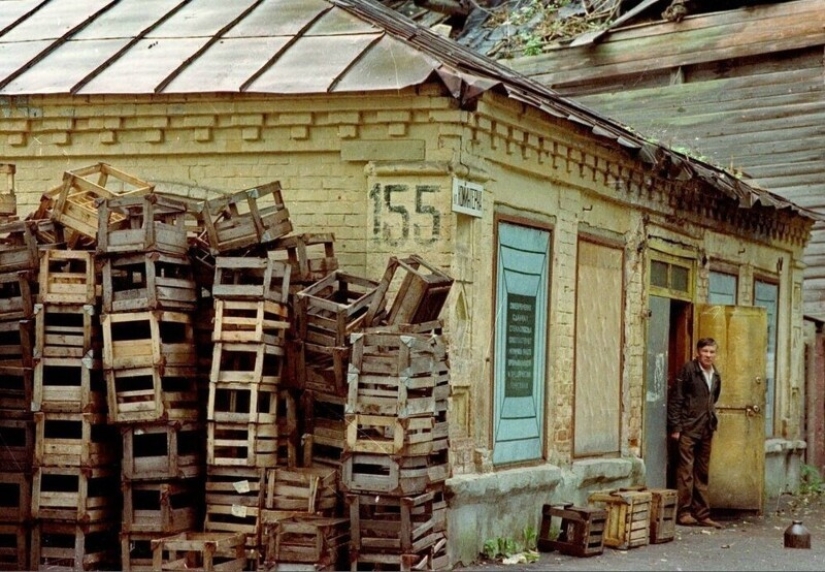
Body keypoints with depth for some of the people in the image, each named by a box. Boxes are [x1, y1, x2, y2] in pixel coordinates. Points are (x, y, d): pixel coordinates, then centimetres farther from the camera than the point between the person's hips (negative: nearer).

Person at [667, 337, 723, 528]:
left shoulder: (716, 376, 12)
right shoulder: (688, 369, -7)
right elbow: (675, 399, -10)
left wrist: (712, 422, 13)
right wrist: (675, 427, -13)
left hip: (705, 430, 7)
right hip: (688, 429, -7)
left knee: (703, 473, 9)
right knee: (685, 471, -5)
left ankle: (702, 514, 13)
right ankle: (683, 512, -1)